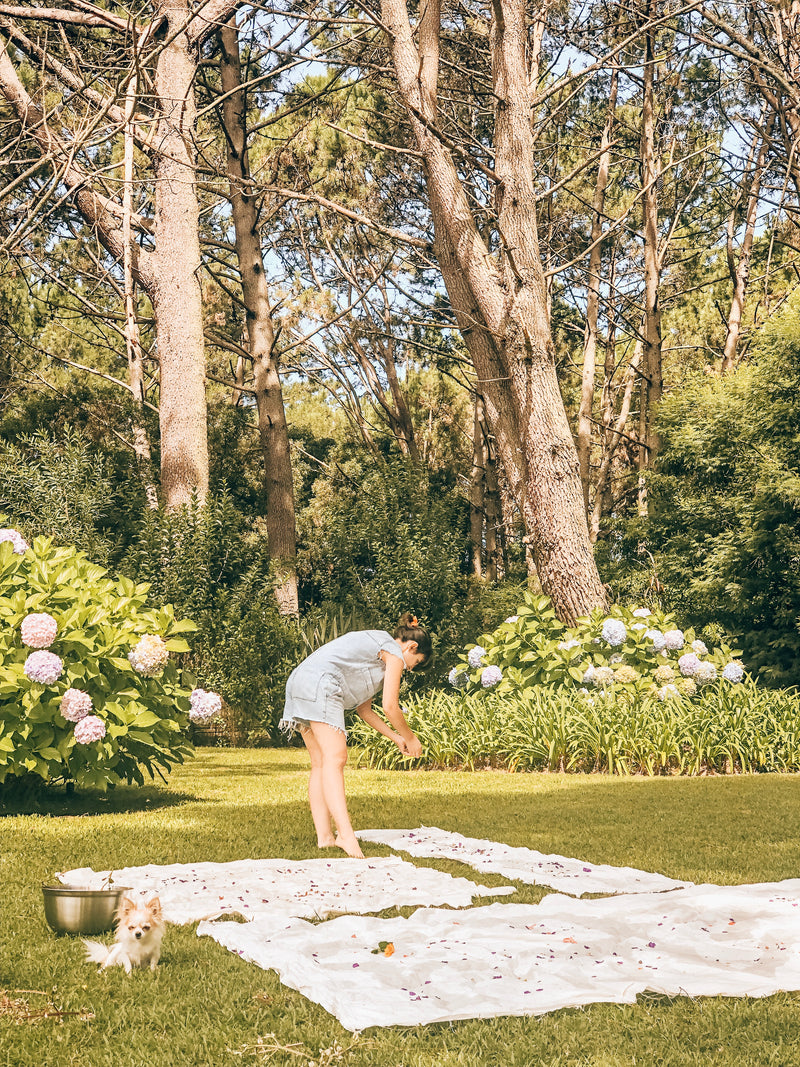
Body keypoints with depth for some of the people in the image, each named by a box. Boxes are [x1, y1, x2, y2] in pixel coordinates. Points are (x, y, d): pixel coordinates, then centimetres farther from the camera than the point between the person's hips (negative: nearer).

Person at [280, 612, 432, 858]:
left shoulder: (374, 647, 32)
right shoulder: (395, 652, 4)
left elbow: (363, 709, 32)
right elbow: (390, 706, 0)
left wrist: (396, 737, 33)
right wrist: (410, 737, 16)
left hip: (300, 681, 10)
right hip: (320, 683, -10)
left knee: (320, 763, 7)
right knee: (335, 758, -18)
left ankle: (324, 835, 2)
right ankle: (345, 835, -28)